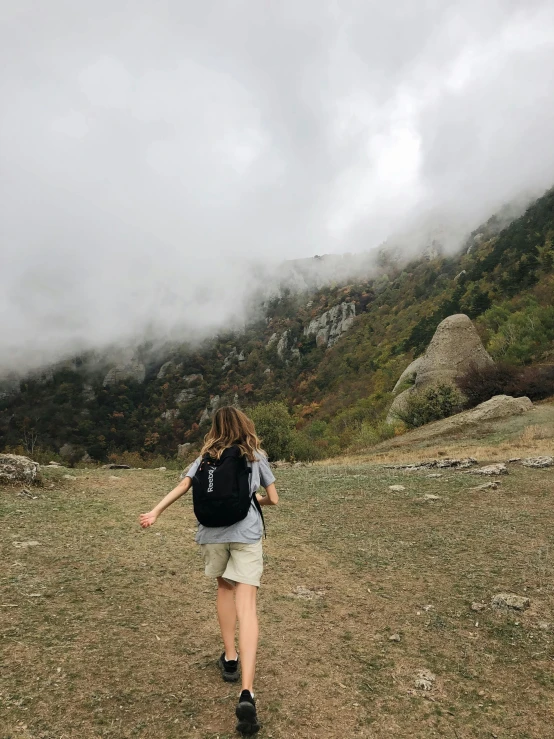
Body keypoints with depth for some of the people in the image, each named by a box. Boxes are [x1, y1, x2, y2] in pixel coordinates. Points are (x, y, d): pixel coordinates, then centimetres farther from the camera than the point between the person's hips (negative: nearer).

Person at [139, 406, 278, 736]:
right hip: (246, 533, -2)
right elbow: (273, 499, 10)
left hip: (212, 533, 3)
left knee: (225, 588, 26)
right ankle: (247, 693, -16)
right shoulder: (256, 455, 7)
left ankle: (230, 658, 32)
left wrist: (155, 512, 0)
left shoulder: (206, 457, 12)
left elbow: (181, 488, 0)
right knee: (246, 605, -5)